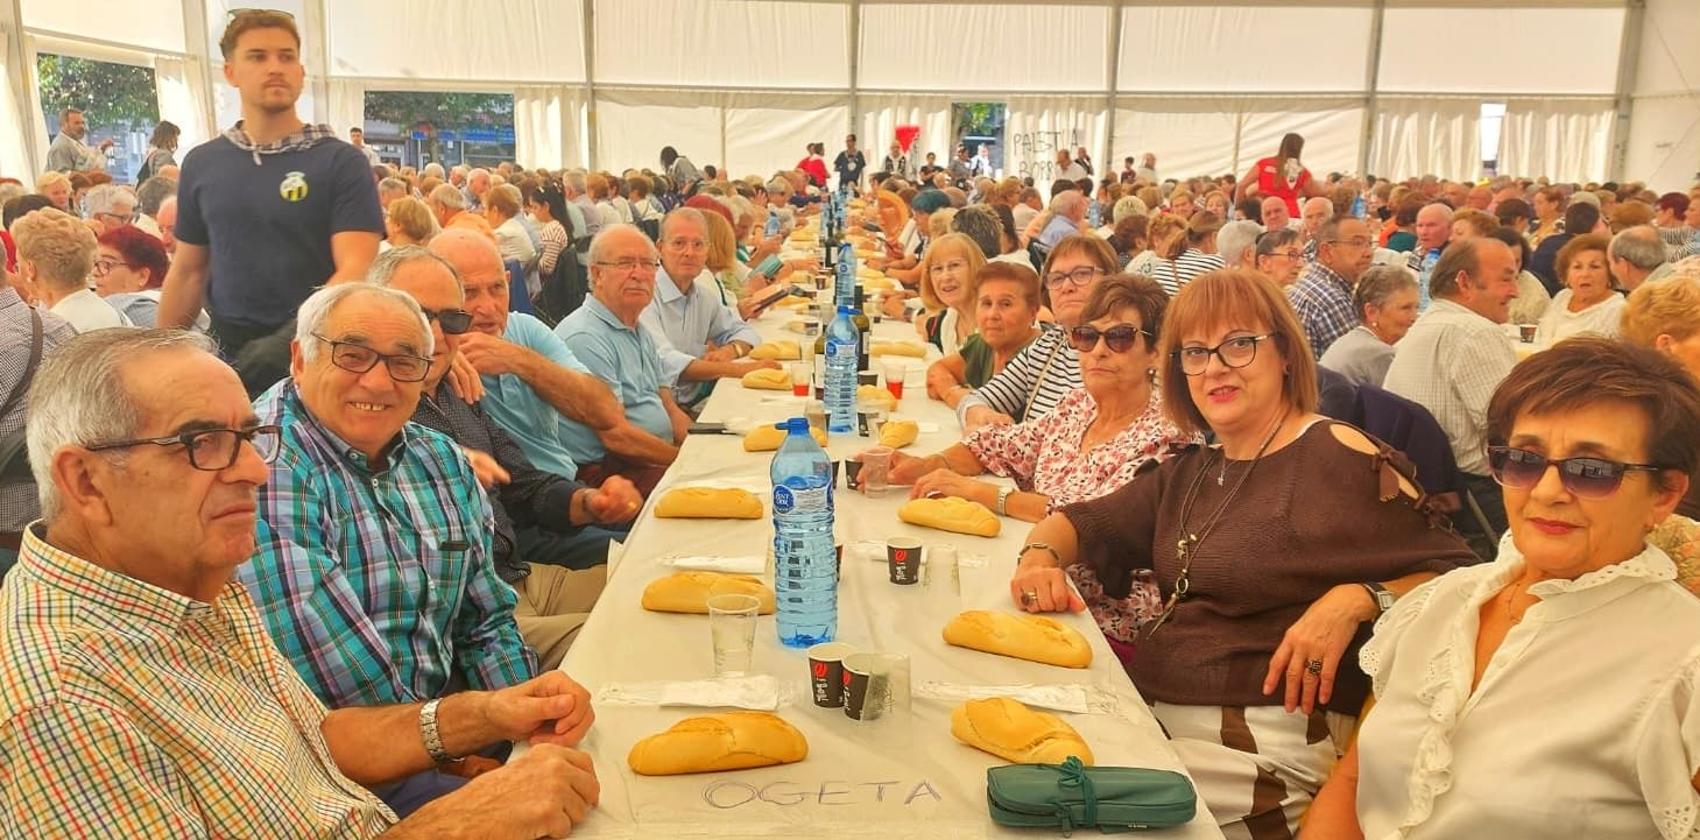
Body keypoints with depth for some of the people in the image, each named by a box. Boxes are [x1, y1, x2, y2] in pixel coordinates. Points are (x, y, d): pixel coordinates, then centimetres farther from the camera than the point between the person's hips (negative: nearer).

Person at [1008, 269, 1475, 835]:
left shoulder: (1338, 457, -7)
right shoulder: (1191, 474, 15)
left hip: (1264, 746, -6)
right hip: (1150, 714, 7)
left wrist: (1355, 601, -25)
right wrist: (1040, 557, 0)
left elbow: (1454, 575, -9)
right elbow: (1087, 523, 21)